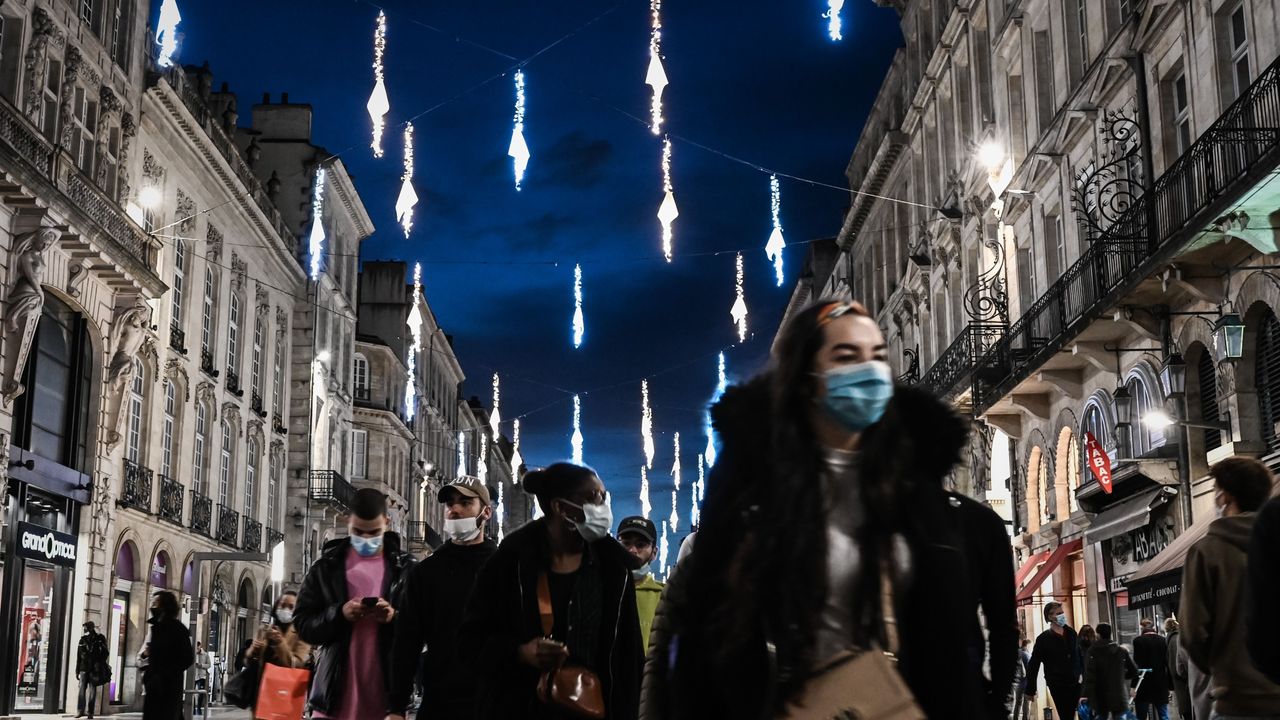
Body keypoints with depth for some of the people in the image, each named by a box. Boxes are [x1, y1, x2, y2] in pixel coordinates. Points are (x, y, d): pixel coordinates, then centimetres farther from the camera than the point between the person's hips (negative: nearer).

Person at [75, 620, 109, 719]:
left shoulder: (100, 639, 2)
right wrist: (77, 671, 10)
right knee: (82, 689, -3)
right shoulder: (83, 639, 10)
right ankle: (80, 710, -1)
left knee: (92, 690, -1)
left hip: (94, 669, -3)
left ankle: (90, 712, 1)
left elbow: (105, 653, 2)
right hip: (84, 668, 3)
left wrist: (99, 665, -8)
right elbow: (78, 656, 13)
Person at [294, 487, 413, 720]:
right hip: (335, 696, 0)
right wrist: (338, 614, -13)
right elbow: (302, 624, 4)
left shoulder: (405, 569, 6)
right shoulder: (326, 567, 7)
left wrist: (395, 618, -16)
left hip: (386, 695, 0)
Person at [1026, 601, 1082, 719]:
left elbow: (1080, 655, 16)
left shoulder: (1071, 633, 9)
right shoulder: (1044, 639, -5)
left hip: (1075, 683, 4)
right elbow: (1033, 665, -5)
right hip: (1058, 686, -4)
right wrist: (1030, 690, -7)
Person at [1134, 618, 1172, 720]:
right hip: (1161, 685, 4)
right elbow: (1168, 663, 4)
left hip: (1144, 685, -4)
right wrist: (1169, 685, 10)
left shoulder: (1138, 641, -8)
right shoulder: (1163, 640, 3)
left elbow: (1137, 664, -12)